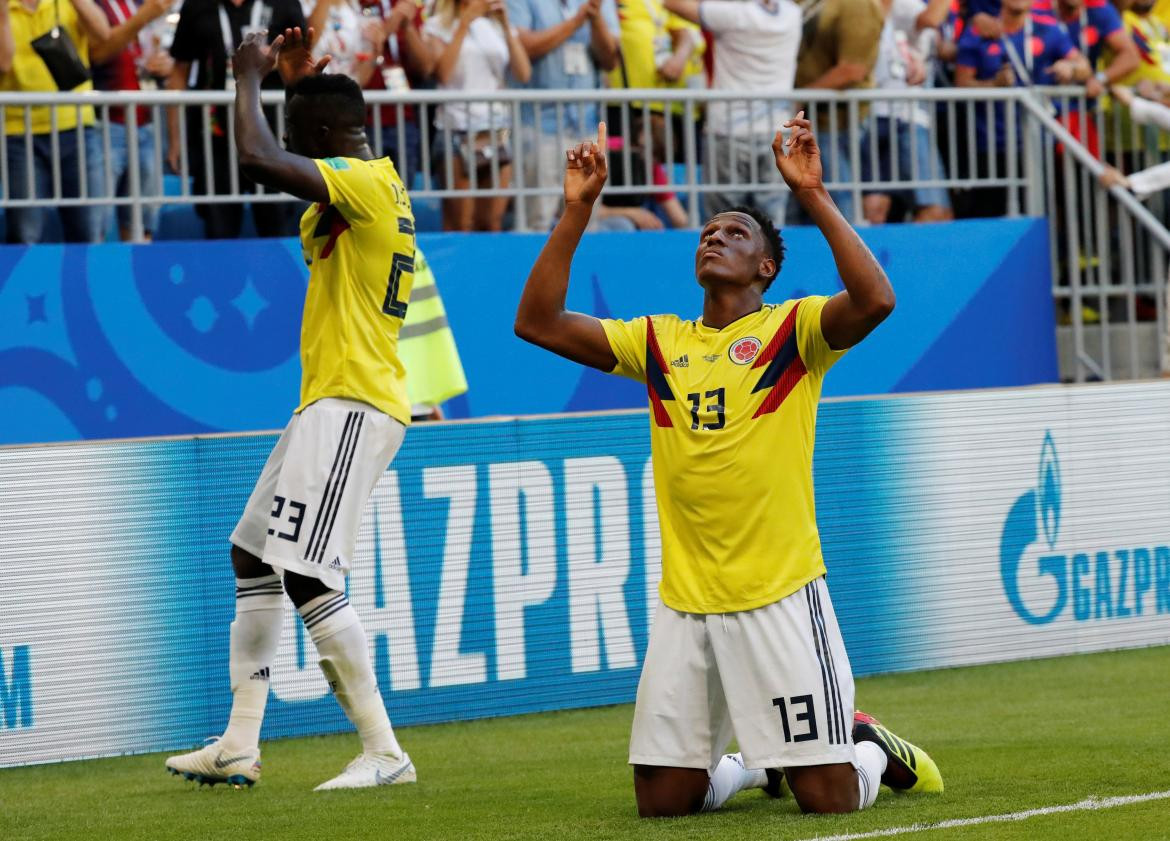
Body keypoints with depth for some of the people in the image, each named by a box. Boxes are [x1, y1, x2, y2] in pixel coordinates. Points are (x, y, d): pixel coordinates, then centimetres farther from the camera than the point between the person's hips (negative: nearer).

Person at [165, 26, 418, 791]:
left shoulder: (365, 181, -15)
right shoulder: (370, 183, 15)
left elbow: (259, 160, -30)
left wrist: (251, 76, -14)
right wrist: (298, 81, 28)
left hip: (354, 406, -11)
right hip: (330, 404, 11)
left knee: (308, 578, -16)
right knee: (252, 555, 17)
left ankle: (385, 752, -14)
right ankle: (239, 748, 21)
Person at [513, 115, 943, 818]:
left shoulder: (793, 329, 0)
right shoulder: (659, 342, 12)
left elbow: (875, 300, -20)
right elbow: (538, 322, 8)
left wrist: (812, 195, -21)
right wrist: (577, 211, 2)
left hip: (779, 595, -4)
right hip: (684, 601, 4)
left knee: (830, 796, -6)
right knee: (663, 799, 4)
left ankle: (872, 749, 28)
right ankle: (757, 764, 33)